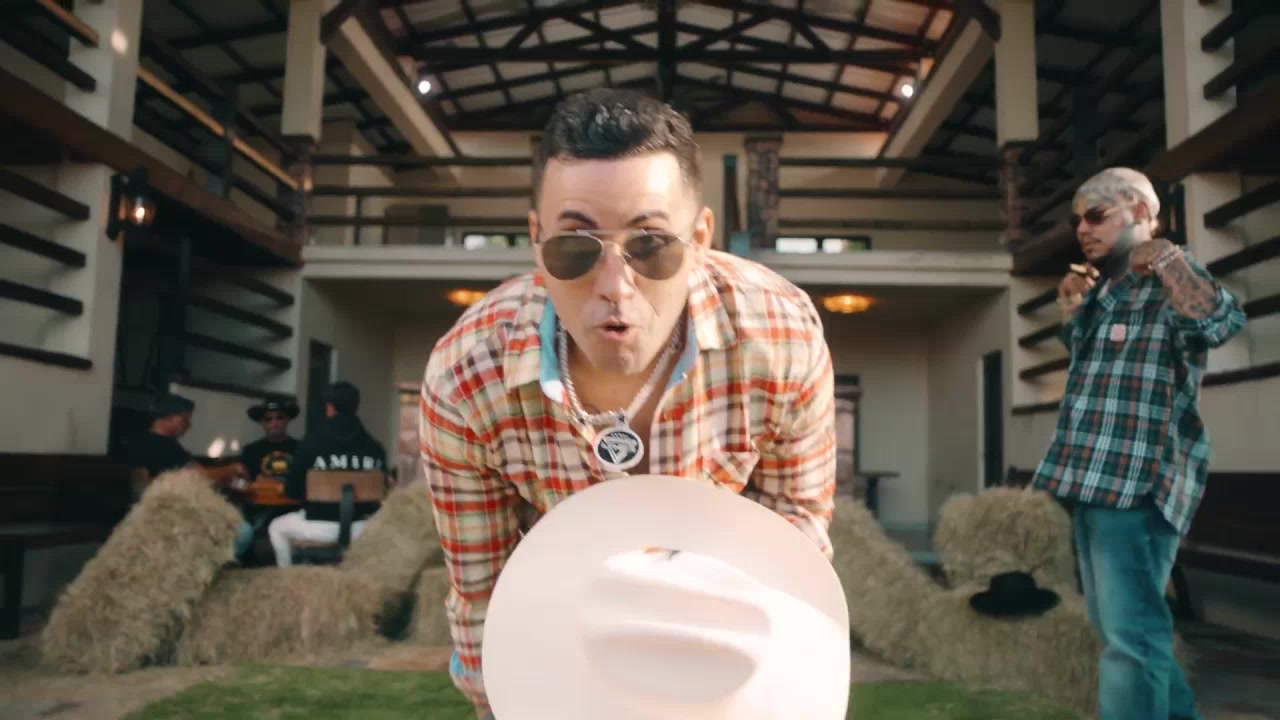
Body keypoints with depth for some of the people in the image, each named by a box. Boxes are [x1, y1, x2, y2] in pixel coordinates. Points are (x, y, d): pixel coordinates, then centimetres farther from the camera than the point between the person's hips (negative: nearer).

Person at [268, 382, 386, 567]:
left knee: (277, 528, 28)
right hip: (361, 526, 2)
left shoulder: (313, 440, -7)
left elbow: (292, 490, -1)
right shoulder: (374, 446, 0)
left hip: (320, 525, -2)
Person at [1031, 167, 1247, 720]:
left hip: (1138, 481, -10)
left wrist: (1166, 257, -27)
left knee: (1129, 633, -8)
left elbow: (1223, 322, -28)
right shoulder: (1104, 290, 18)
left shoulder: (1170, 282, -7)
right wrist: (1071, 312, 19)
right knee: (1113, 625, 19)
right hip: (1094, 479, 10)